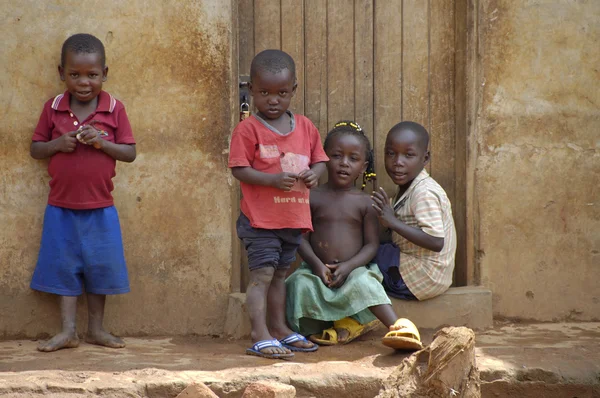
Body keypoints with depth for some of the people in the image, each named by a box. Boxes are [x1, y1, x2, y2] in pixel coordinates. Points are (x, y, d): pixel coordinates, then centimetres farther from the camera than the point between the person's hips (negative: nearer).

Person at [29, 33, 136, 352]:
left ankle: (96, 328, 21)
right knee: (63, 266, 5)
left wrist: (102, 142, -20)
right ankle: (68, 331, 13)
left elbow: (130, 153, -3)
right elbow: (35, 149, 4)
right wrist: (58, 144, -16)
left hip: (100, 207, 0)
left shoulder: (114, 109, -4)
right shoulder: (53, 108, -1)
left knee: (100, 266, 7)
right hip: (61, 206, 1)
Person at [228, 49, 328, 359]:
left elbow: (319, 159, 14)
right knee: (262, 274, -9)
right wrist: (274, 180, -24)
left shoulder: (305, 127, 8)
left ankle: (280, 329, 29)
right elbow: (239, 169, -14)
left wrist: (314, 174, -8)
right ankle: (261, 337, -9)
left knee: (279, 275, 19)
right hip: (260, 219, -6)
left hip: (294, 218, 6)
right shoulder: (248, 130, -10)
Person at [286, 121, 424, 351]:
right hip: (318, 270, 1)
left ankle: (397, 326, -39)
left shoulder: (364, 202, 4)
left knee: (363, 282, -34)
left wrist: (349, 266, -17)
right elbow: (302, 238, 1)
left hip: (353, 270, -1)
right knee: (301, 284, -31)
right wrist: (316, 263, -17)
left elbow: (372, 244, 0)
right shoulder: (313, 198, 4)